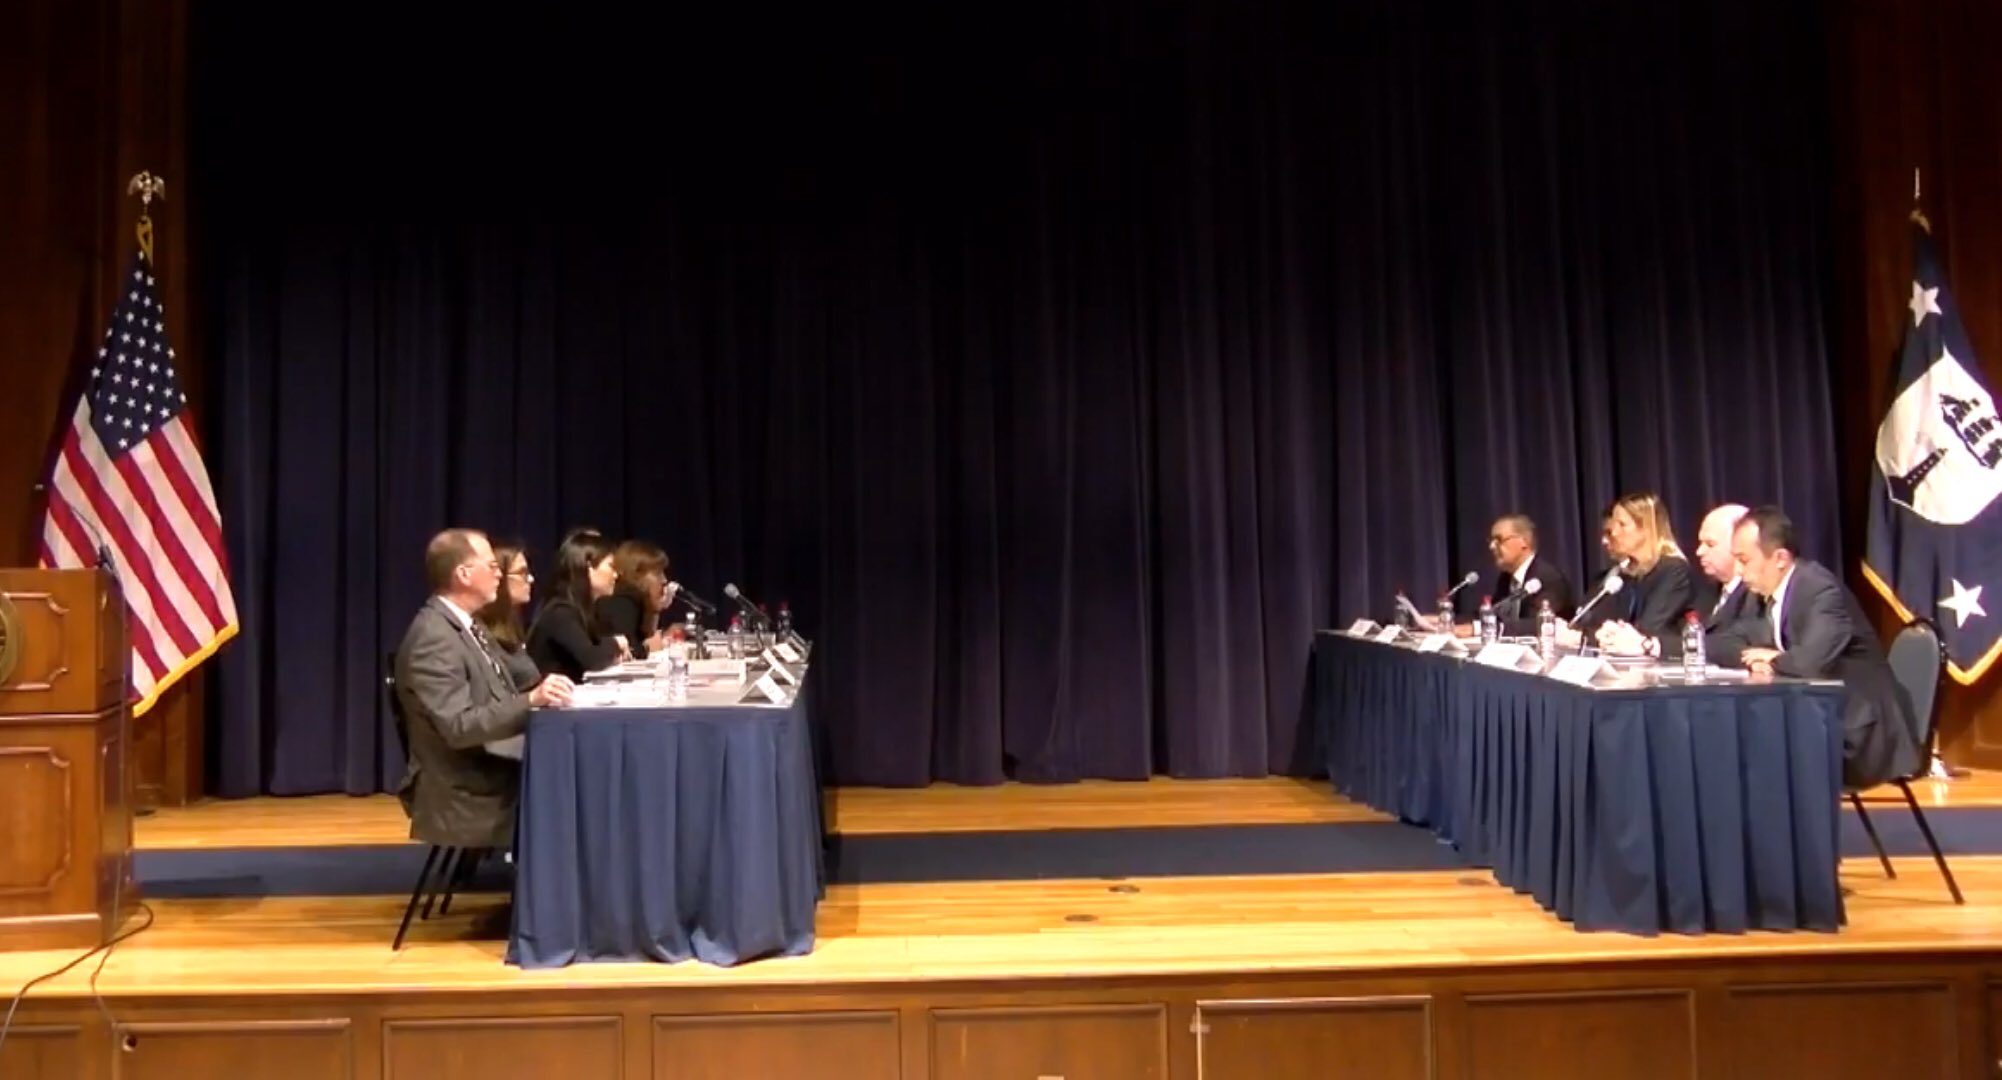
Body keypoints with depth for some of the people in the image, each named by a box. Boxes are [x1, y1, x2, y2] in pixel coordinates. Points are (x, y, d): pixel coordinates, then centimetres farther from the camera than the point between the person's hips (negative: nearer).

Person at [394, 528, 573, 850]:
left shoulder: (468, 627, 14)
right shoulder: (433, 638, -16)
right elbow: (458, 726, -24)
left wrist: (539, 697, -3)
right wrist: (531, 701, -32)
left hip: (494, 780, 9)